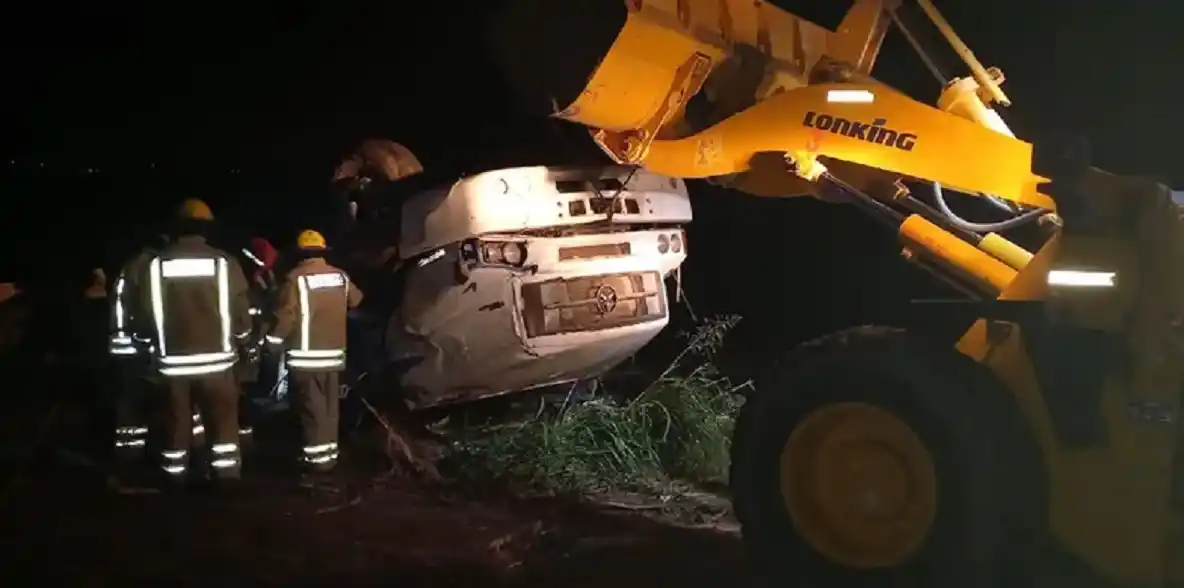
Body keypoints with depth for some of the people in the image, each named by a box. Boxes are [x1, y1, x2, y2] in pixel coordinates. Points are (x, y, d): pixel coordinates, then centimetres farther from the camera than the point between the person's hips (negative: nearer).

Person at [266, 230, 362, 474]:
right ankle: (330, 453, 20)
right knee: (329, 406, 14)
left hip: (305, 355, -6)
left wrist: (272, 342, -5)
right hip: (333, 353, 6)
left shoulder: (296, 278, -13)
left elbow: (285, 316, -15)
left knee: (312, 408, -3)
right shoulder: (340, 276, 6)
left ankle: (317, 457, -3)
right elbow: (356, 299, 24)